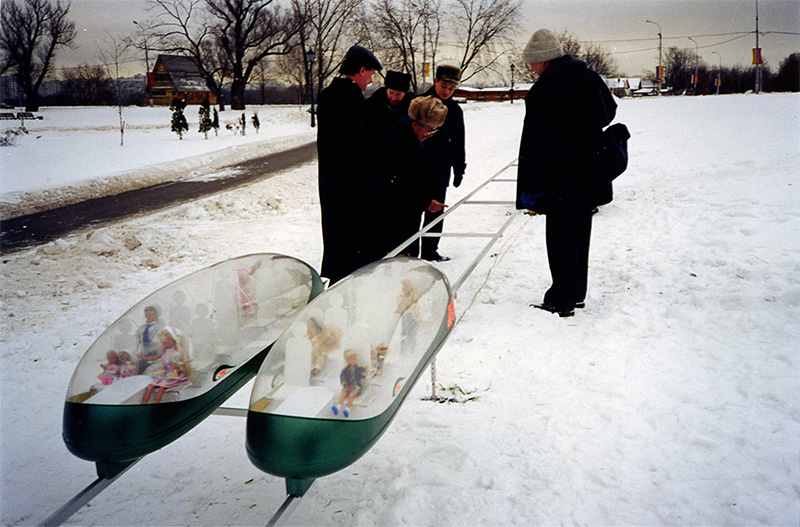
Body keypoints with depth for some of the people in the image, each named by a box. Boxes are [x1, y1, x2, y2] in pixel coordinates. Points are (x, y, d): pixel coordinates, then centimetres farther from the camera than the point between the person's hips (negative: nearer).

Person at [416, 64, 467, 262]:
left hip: (440, 173, 5)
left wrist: (459, 170, 14)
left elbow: (459, 145, 17)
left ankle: (430, 251, 20)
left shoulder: (455, 110, 10)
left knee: (435, 213, 10)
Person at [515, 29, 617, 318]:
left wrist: (530, 188, -14)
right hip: (592, 175, 8)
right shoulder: (588, 77, 5)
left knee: (560, 238, 0)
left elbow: (536, 145, -19)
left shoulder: (543, 91, -19)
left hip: (563, 179, -8)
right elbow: (609, 110, 23)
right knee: (580, 234, 17)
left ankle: (561, 300, 5)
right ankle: (576, 293, 27)